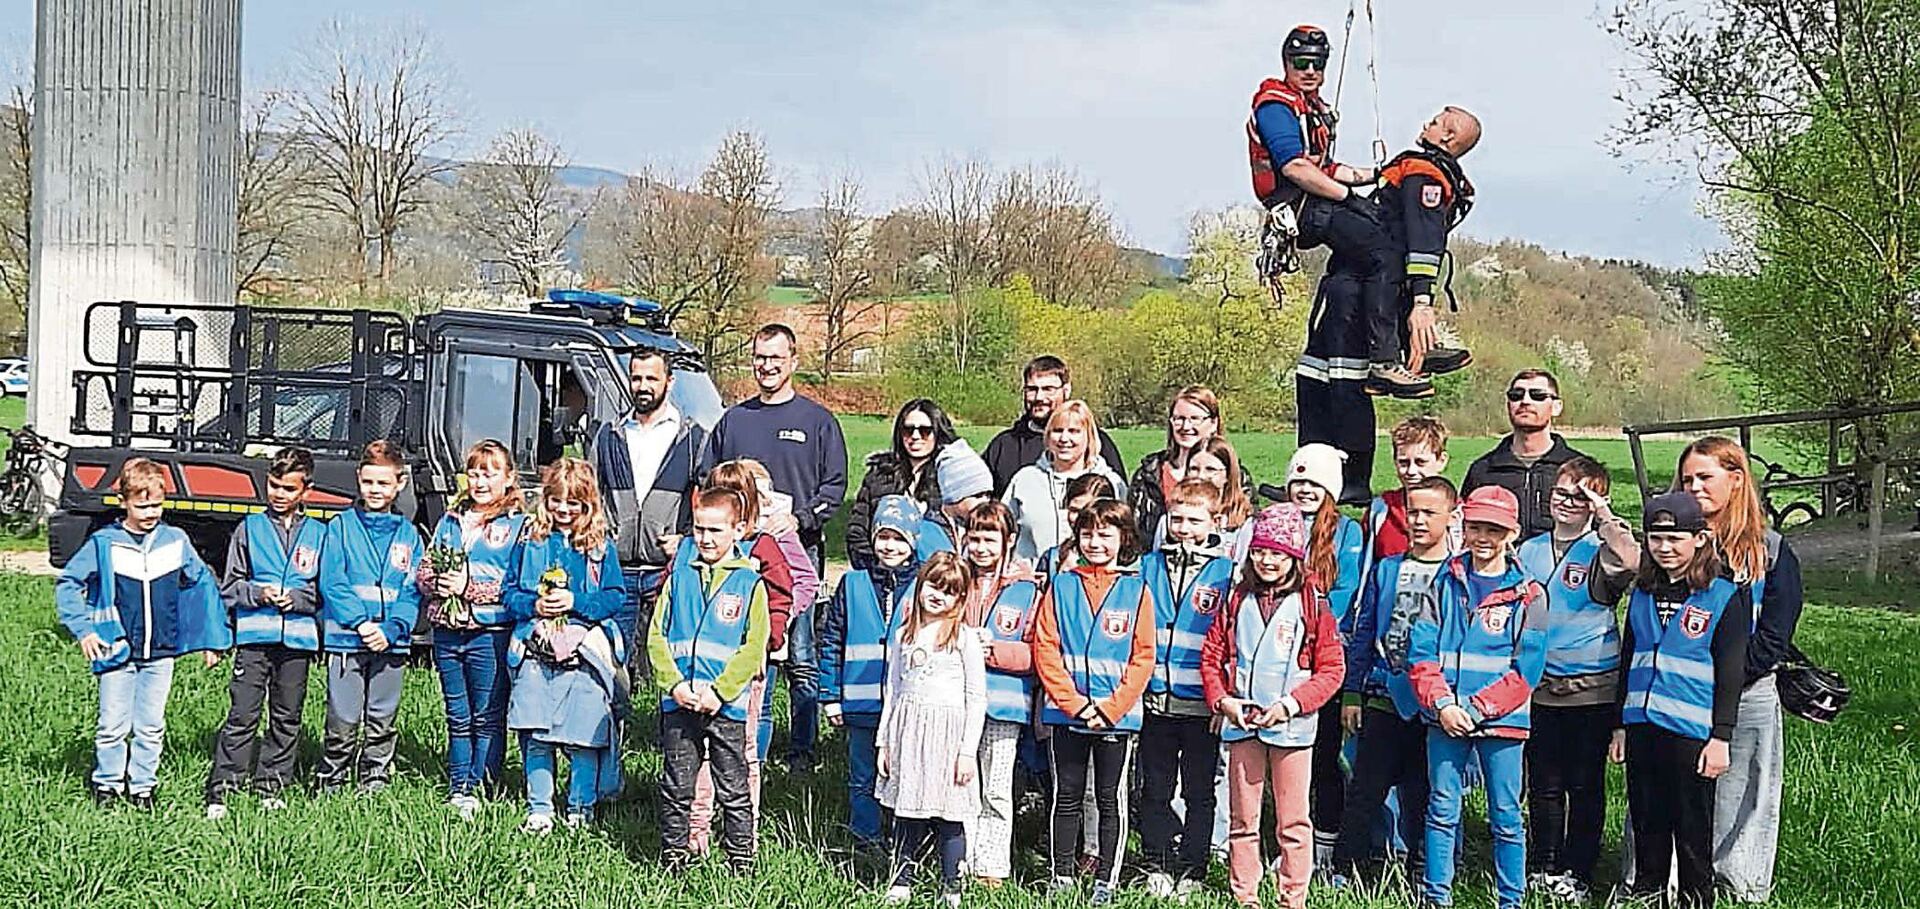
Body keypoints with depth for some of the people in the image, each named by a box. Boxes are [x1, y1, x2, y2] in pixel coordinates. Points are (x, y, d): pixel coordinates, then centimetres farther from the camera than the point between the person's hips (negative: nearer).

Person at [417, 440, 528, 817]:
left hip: (490, 634, -5)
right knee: (457, 718, 12)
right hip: (447, 633, 5)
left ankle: (480, 788, 6)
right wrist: (436, 584, -8)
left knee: (487, 717, 1)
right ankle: (457, 787, 18)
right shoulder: (450, 521, 15)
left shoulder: (517, 526, -3)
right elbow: (422, 572, 14)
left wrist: (469, 587, -16)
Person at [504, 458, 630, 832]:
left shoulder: (602, 546, 5)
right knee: (536, 737, 2)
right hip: (536, 650, 2)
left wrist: (575, 602, -12)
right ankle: (539, 809, 13)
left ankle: (581, 809, 12)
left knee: (584, 738, -1)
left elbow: (616, 598, 0)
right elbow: (510, 592, 10)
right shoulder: (531, 541, 10)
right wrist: (533, 605, -9)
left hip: (586, 652, -2)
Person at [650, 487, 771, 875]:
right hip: (678, 703, 2)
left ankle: (742, 864, 13)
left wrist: (719, 692, -14)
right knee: (676, 789, 9)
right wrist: (674, 684, -9)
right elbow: (657, 635, 5)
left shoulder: (749, 583, 1)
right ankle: (673, 859, 20)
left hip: (727, 705, -2)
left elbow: (753, 649, -5)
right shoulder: (680, 575, 9)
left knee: (734, 792, 5)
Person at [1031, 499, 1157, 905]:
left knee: (1110, 799, 6)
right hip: (1065, 712, 1)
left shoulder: (1137, 590, 1)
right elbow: (1045, 648, -1)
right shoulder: (1061, 585, 4)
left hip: (1117, 715, -1)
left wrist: (1110, 709, -11)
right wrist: (1076, 704, -10)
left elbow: (1143, 658, -2)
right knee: (1067, 796, 8)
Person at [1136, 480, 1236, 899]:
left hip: (1201, 705, -2)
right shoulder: (1148, 567, 6)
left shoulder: (1226, 573, -2)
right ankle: (1157, 867, 20)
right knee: (1155, 789, 9)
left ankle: (1192, 872, 16)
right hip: (1156, 702, 3)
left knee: (1199, 793, 7)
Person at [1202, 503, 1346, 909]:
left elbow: (1331, 669, -3)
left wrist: (1291, 704, -13)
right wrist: (1223, 701, -6)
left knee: (1292, 822, 2)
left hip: (1291, 727, -3)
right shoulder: (1237, 600, 6)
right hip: (1242, 724, 3)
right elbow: (1212, 657, 9)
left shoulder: (1311, 604, -2)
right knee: (1242, 819, 9)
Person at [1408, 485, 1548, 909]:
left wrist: (1476, 708, -14)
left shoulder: (1528, 595, -1)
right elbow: (1421, 651, 1)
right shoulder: (1446, 583, 7)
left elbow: (1525, 671, -7)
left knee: (1505, 817, 4)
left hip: (1501, 720, -2)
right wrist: (1443, 704, -13)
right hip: (1445, 717, 2)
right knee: (1441, 809, 7)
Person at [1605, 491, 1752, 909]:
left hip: (1691, 731, -5)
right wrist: (1620, 725, 16)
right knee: (1646, 819, 13)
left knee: (1692, 826, 4)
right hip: (1642, 725, 5)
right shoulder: (1643, 593, 11)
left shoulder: (1724, 596, -6)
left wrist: (1720, 738, -10)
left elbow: (1731, 673, -7)